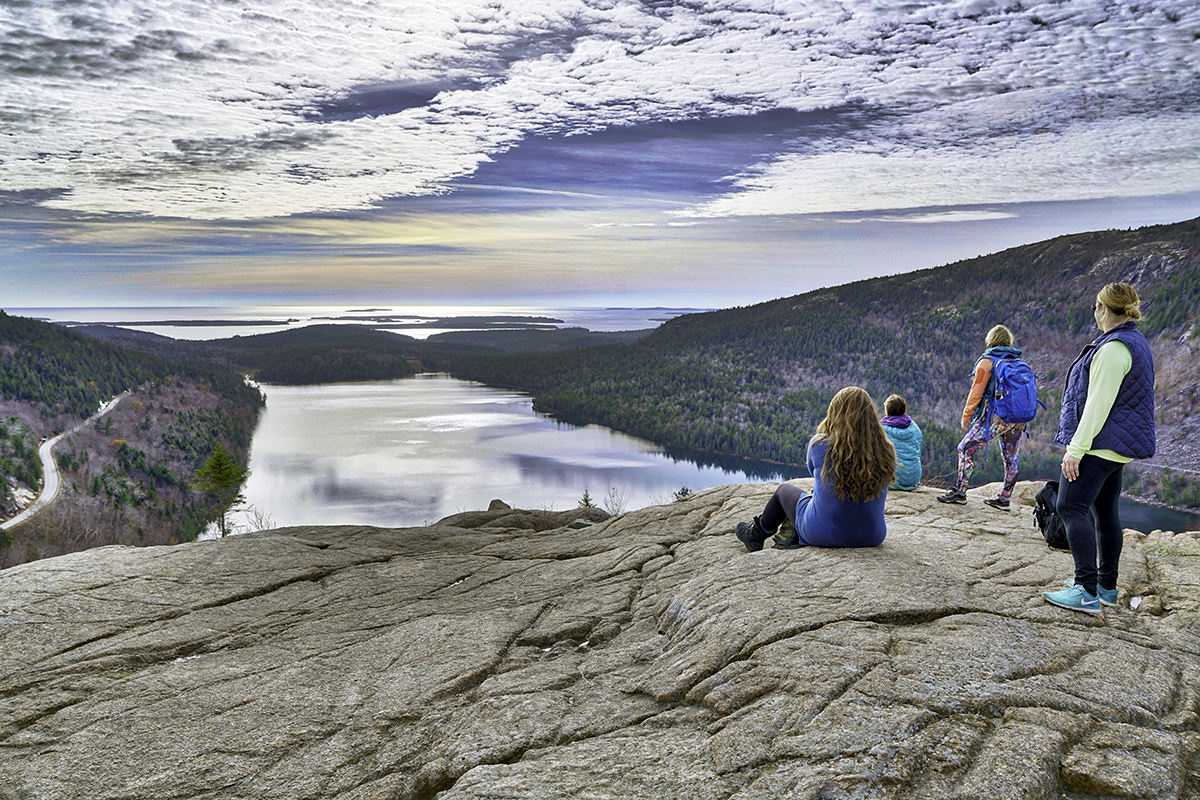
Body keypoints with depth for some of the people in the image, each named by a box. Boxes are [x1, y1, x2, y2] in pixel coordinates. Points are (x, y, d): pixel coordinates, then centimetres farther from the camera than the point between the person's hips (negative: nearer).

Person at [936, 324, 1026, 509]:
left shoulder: (987, 361, -2)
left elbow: (976, 392, -3)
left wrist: (966, 416, 5)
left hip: (997, 416, -6)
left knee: (966, 449, -1)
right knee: (1010, 456, 13)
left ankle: (959, 491, -2)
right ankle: (1005, 498, 18)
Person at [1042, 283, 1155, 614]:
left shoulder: (1114, 347, -17)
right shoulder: (1135, 342, 17)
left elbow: (1098, 403, -22)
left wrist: (1076, 449, -22)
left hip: (1100, 444, -11)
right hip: (1118, 447, 11)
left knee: (1071, 507, -14)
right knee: (1105, 512, 14)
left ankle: (1087, 592, -16)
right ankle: (1107, 587, 21)